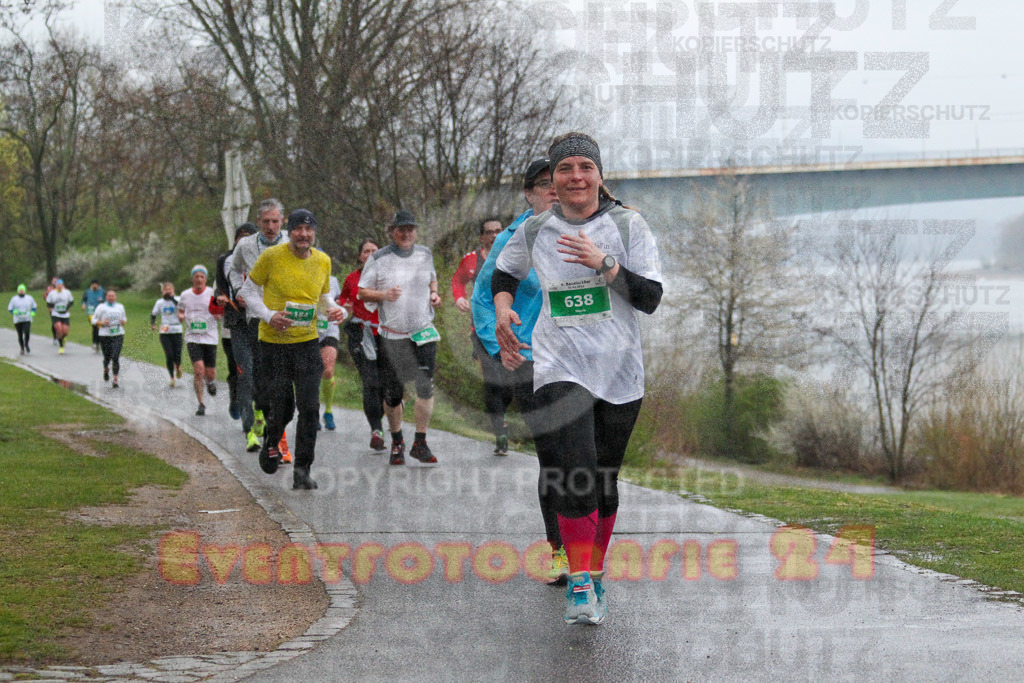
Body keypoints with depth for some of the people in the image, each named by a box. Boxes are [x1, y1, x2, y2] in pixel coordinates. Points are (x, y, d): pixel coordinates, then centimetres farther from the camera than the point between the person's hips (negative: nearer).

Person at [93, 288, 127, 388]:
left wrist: (124, 322, 0)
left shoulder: (120, 307, 12)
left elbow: (124, 318, 24)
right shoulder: (101, 307, 2)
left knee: (115, 357, -12)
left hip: (118, 336, 1)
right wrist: (102, 323, -13)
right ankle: (106, 370, 40)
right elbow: (94, 320, 5)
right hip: (105, 335, -1)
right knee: (107, 357, 5)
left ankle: (115, 380, -10)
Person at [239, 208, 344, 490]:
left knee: (309, 408, -7)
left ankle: (302, 470, 2)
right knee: (282, 407, 2)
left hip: (307, 342, 3)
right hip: (274, 342, -2)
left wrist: (335, 310, -4)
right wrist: (268, 315, -14)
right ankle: (271, 444, 35)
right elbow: (248, 290, 1)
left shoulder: (323, 261, 4)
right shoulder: (272, 256, -8)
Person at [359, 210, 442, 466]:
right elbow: (362, 292, 0)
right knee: (392, 393, 2)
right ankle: (397, 441, 24)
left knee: (426, 387, -12)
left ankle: (420, 443, -2)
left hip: (424, 331, 2)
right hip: (392, 334, -2)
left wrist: (434, 293, 6)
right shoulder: (379, 258, -2)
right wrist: (384, 294, -18)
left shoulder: (425, 254, 8)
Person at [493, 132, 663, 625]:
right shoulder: (535, 230, 5)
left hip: (619, 371, 1)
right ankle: (579, 587, -14)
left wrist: (604, 263, -18)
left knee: (604, 482, 8)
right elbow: (504, 272, 25)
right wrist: (503, 310, 7)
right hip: (559, 367, -1)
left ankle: (595, 578, 26)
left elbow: (650, 298, -6)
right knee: (574, 476, -18)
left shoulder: (627, 225, 0)